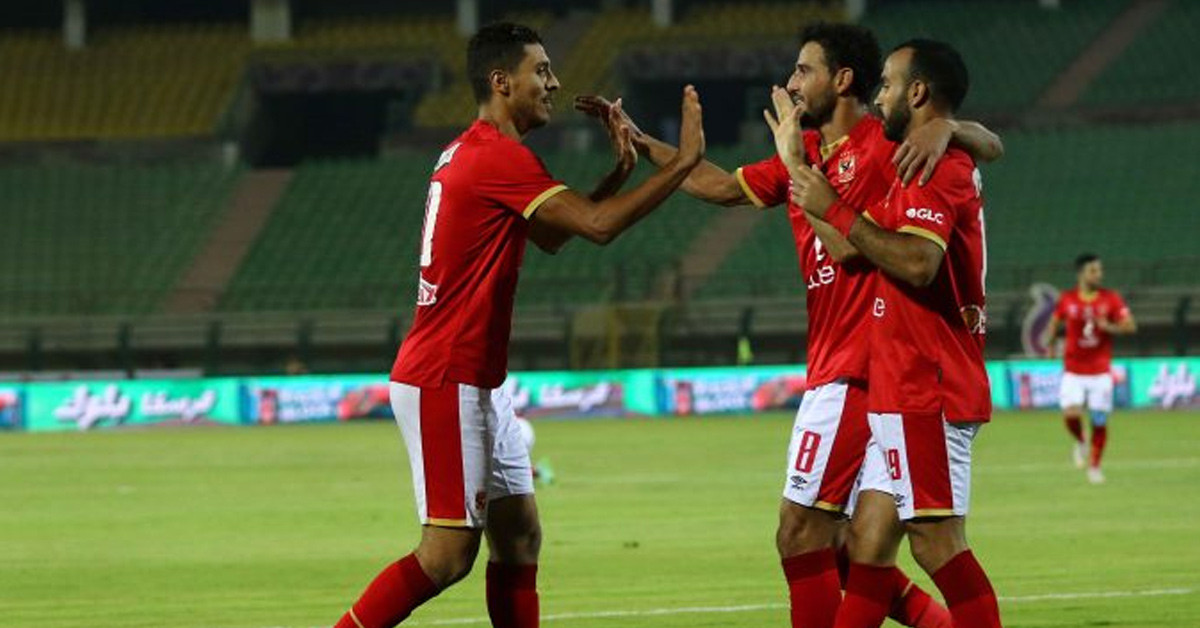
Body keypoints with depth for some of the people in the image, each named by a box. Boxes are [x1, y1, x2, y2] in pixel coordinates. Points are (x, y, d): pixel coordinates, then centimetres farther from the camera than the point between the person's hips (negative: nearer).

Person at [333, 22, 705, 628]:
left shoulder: (472, 153, 15)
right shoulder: (498, 157, -16)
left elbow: (551, 235, 22)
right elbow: (599, 225, -22)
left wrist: (617, 170, 11)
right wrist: (684, 161, -15)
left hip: (471, 386, 11)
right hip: (444, 385, -11)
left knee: (518, 535, 9)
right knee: (449, 554, -11)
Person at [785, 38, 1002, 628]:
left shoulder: (939, 165, -12)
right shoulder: (933, 166, 21)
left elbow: (917, 263, -26)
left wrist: (836, 211, -16)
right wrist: (799, 166, 31)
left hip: (924, 394, -10)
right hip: (905, 390, 10)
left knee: (936, 541, -11)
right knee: (868, 540, 11)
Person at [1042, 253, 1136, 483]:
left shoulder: (1111, 299, -3)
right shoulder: (1067, 300, 0)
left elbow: (1130, 325, -6)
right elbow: (1055, 322, 17)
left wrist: (1109, 327, -22)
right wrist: (1050, 343, 4)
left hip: (1101, 371, 0)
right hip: (1073, 371, 0)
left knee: (1099, 421, 2)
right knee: (1071, 414, -19)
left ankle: (1095, 466, 20)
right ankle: (1080, 442, 14)